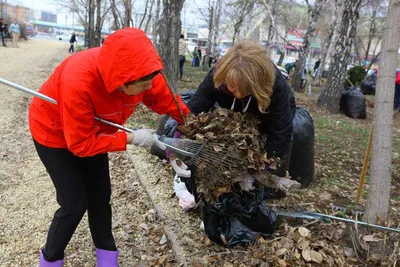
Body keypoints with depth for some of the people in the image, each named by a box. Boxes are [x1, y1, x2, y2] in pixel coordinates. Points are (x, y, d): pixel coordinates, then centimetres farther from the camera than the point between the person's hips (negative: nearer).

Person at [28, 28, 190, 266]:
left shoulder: (143, 72, -27)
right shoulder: (79, 82, -42)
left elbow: (169, 103, -9)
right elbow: (80, 144, -31)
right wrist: (130, 138, -32)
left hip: (93, 131, 5)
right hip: (54, 132, -5)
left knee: (100, 196, 10)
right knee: (75, 203, -3)